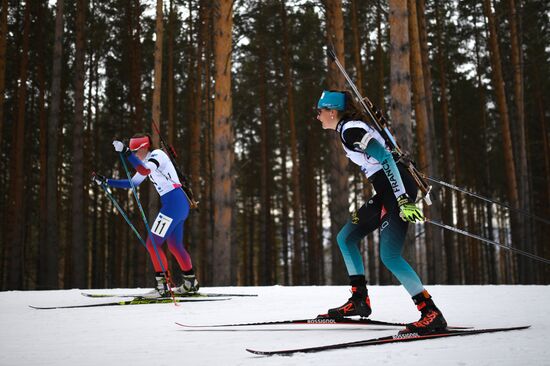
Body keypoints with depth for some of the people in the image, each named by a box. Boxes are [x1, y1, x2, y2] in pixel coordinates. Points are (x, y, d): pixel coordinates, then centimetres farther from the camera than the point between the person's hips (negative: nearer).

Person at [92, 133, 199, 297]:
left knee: (152, 243, -8)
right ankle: (191, 283, 31)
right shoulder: (147, 162, 19)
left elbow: (145, 170, -32)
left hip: (174, 203, -10)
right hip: (180, 204, 10)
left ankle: (163, 286, -6)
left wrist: (126, 152, -34)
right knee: (175, 246, 19)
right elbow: (132, 182, 23)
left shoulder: (157, 154, -10)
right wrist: (105, 181, 21)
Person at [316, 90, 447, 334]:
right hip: (387, 192, 10)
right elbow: (384, 155, 24)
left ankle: (432, 315, -14)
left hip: (398, 189, -10)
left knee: (389, 255, -17)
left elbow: (386, 159, -23)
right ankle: (359, 300, 17)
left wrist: (403, 200, -28)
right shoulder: (349, 128, 17)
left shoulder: (350, 130, -13)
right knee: (345, 238, 14)